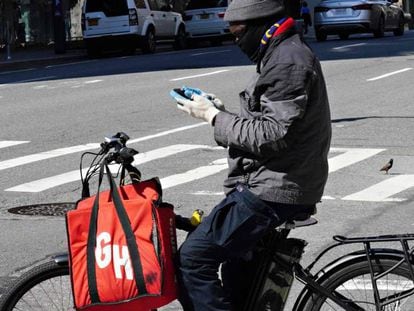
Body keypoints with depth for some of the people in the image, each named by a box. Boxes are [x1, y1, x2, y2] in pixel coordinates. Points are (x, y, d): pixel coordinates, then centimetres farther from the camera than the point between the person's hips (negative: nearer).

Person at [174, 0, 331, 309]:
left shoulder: (288, 62, -18)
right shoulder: (282, 55, 16)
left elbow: (272, 136, -24)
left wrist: (214, 116, -15)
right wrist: (221, 111, 6)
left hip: (272, 192, -11)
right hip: (270, 183, 11)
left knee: (193, 259, -14)